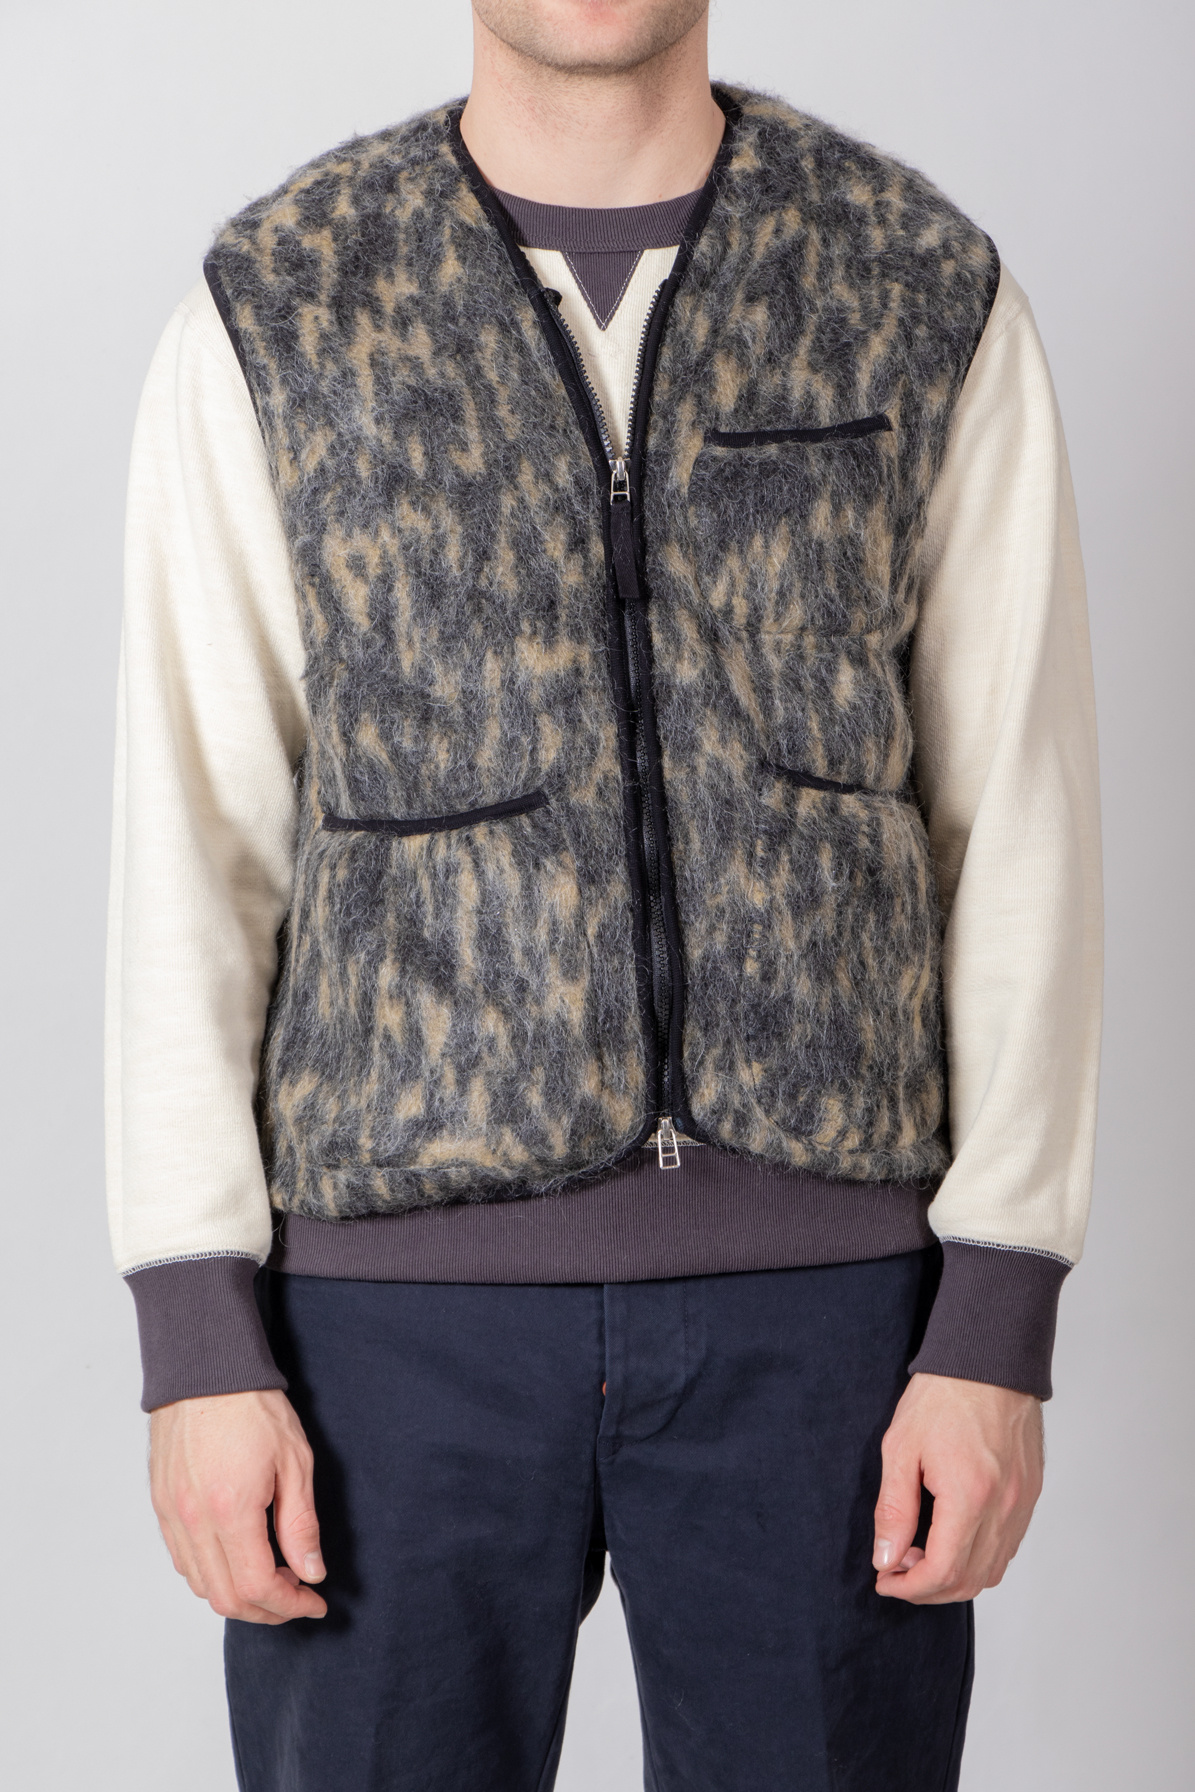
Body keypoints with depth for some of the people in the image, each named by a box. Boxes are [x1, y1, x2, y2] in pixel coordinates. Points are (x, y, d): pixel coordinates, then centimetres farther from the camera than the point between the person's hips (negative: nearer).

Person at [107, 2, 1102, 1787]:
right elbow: (188, 850, -2)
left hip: (817, 1294, 1)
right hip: (404, 1286, 0)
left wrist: (1000, 1331, -6)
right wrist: (197, 1344, -7)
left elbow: (1020, 828, -1)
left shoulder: (935, 296, 1)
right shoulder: (269, 312, 0)